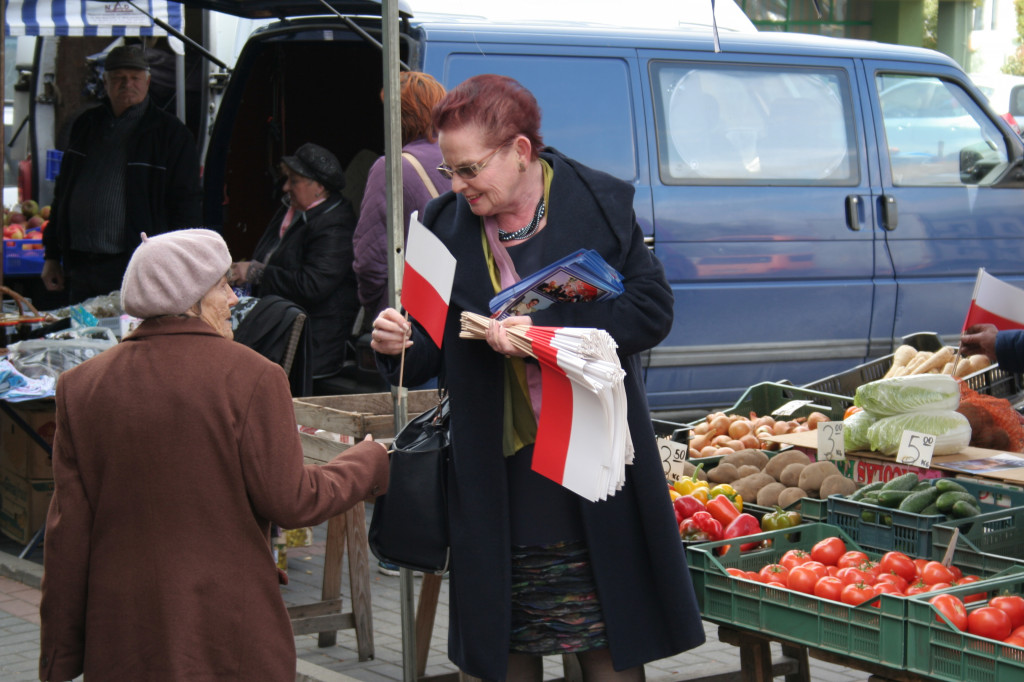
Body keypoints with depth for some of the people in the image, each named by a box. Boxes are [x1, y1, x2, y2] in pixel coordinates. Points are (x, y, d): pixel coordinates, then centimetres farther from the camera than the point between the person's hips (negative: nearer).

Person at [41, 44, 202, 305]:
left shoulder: (171, 133, -1)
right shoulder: (85, 126, 16)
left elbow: (187, 205, -4)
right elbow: (62, 193, 22)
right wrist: (52, 256, 18)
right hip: (79, 269, 5)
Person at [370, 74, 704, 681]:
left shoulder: (600, 204, -3)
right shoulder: (445, 226, 5)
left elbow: (652, 310, -9)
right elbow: (434, 356, 8)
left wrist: (550, 333, -18)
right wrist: (401, 346, -15)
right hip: (497, 470, 3)